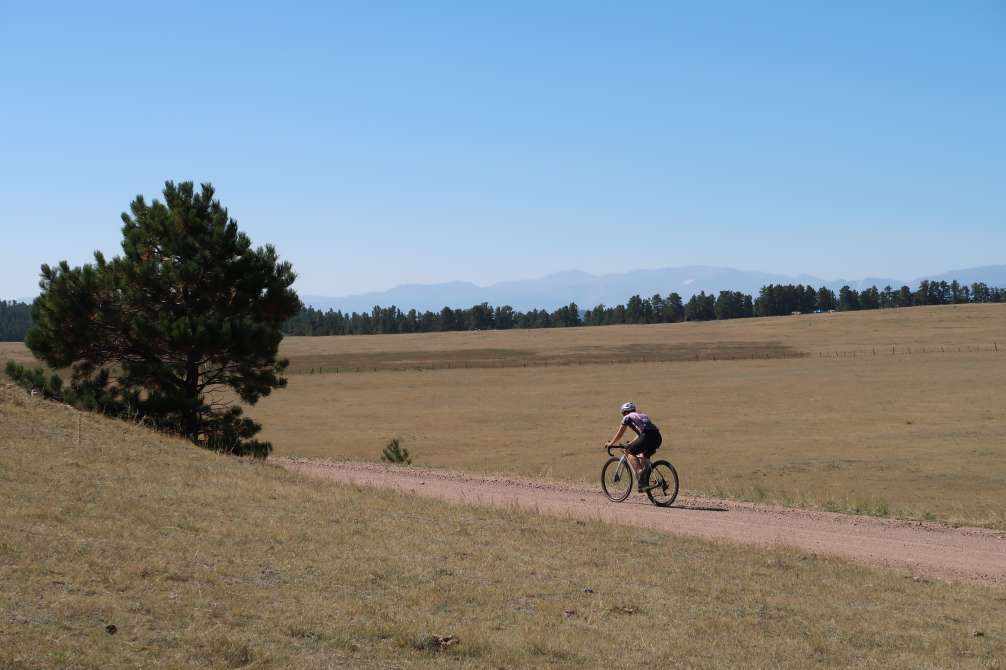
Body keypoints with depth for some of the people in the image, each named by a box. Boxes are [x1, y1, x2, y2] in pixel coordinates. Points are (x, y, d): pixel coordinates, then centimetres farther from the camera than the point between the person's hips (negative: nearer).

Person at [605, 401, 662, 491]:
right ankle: (646, 482, 16)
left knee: (629, 452, 6)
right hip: (658, 438, 7)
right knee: (644, 456, 27)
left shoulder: (627, 417, 17)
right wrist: (631, 443, 56)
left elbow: (619, 434, 25)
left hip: (648, 436, -7)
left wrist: (610, 443, 40)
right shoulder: (642, 415, 36)